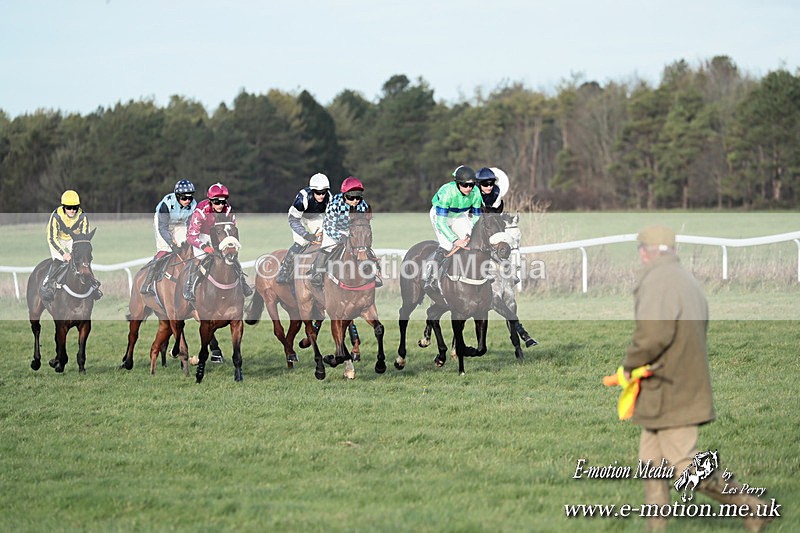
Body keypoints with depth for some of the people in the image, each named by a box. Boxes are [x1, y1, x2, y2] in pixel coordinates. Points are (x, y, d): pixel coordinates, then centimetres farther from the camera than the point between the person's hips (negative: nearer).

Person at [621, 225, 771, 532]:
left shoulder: (656, 282, -17)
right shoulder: (689, 283, 12)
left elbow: (652, 334, -29)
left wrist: (629, 365, -12)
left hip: (669, 395, -9)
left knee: (687, 467, -6)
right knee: (651, 463, 12)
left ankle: (750, 507, -3)